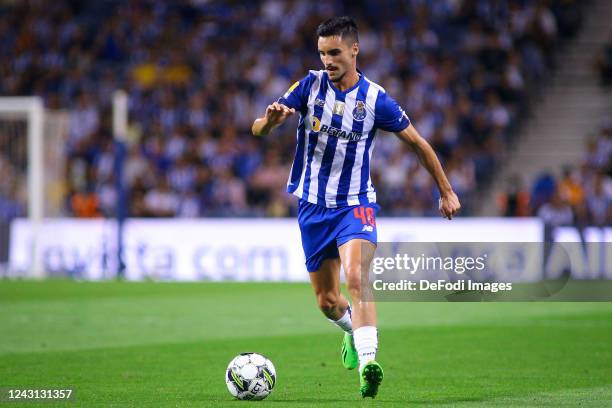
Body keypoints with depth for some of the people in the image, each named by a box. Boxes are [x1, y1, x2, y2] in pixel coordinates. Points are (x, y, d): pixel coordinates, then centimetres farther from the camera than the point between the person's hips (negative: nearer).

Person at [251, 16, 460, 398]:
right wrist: (271, 120, -31)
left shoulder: (375, 98, -8)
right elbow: (258, 130, -6)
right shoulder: (311, 85, -4)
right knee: (327, 301, 11)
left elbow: (417, 141, 5)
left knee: (356, 277, -28)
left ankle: (368, 364, -37)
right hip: (313, 206, 3)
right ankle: (353, 331, 45)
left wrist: (447, 190, 9)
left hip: (355, 204, -3)